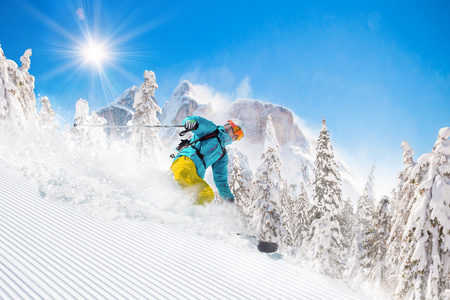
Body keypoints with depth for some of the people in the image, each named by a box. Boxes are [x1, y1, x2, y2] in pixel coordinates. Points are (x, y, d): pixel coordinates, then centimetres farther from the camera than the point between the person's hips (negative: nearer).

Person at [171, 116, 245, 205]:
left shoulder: (223, 155, 34)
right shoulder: (212, 130, 19)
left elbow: (220, 179, 34)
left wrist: (228, 196, 22)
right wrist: (190, 122, -25)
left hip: (195, 177, 6)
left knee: (208, 194, -21)